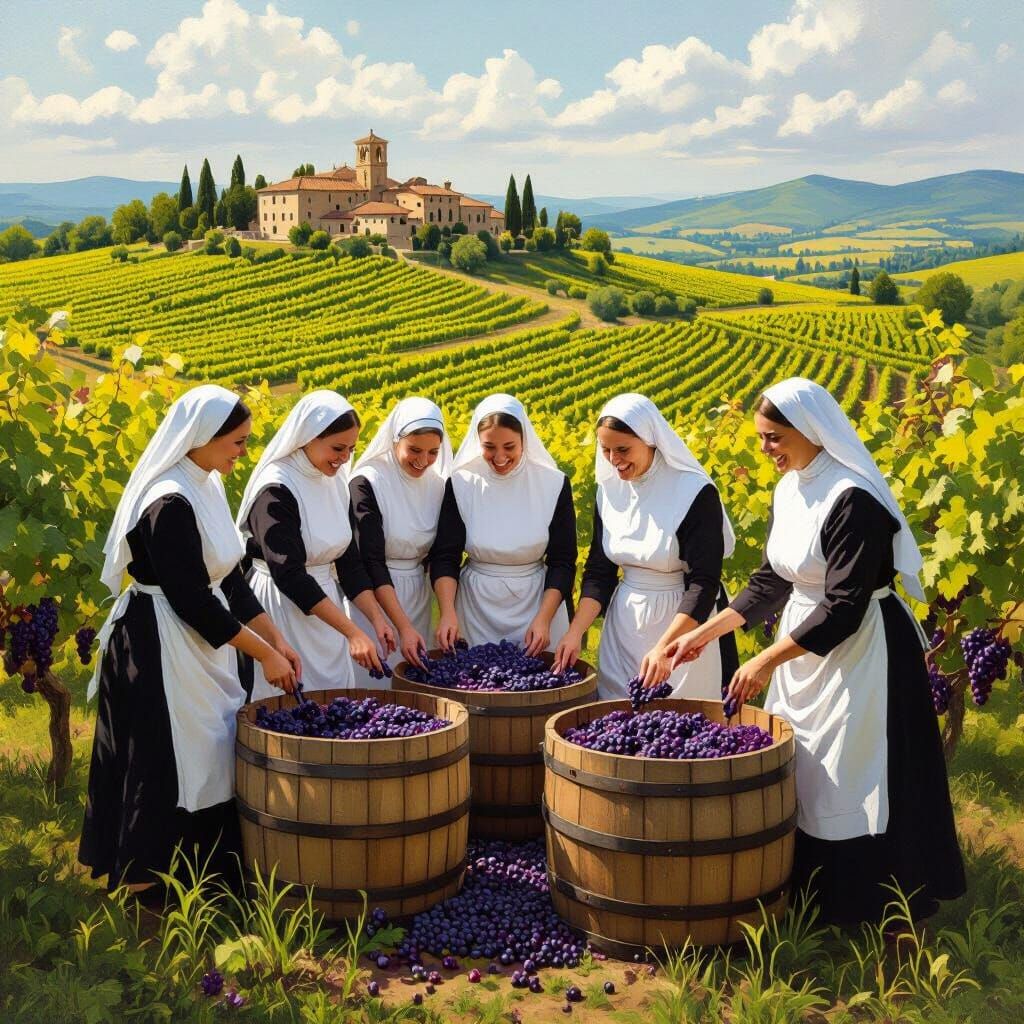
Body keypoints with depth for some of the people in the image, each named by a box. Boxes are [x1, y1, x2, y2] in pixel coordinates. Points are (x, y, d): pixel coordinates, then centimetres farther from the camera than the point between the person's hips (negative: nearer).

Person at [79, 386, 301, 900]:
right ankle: (150, 886, 16)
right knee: (168, 766, 1)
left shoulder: (206, 487, 6)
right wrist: (264, 654, -14)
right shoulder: (170, 504, -23)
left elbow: (228, 577, 11)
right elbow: (193, 600, -21)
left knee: (207, 756, 14)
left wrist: (278, 640, 7)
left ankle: (211, 867, 26)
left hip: (199, 645, 9)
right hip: (162, 651, -9)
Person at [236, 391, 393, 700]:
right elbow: (289, 574, -23)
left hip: (325, 608, 7)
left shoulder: (335, 482, 5)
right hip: (285, 609, -7)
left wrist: (377, 618, -4)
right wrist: (353, 632, -26)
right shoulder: (277, 488, -18)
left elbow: (348, 559, 9)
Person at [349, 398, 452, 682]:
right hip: (373, 596, -5)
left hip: (418, 598, 5)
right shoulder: (368, 483, -14)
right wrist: (404, 627, -27)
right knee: (374, 682, -2)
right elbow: (372, 562, -19)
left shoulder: (438, 485, 2)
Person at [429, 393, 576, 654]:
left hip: (537, 602, 0)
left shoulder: (554, 485, -6)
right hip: (476, 606, 0)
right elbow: (445, 557, -4)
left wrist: (544, 619, -15)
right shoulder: (461, 484, -4)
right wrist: (448, 612, -19)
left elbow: (562, 562, -3)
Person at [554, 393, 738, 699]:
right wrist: (575, 631, -9)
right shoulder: (609, 491, 0)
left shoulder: (695, 493, -18)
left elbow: (704, 584, -20)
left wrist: (664, 647, -30)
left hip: (684, 623, -5)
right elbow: (598, 571, 4)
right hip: (623, 626, 5)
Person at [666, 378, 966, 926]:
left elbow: (844, 608, -25)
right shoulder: (789, 490, 4)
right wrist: (704, 633, 7)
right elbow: (771, 581, 12)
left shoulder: (853, 500, -23)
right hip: (803, 645, 9)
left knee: (849, 782, 0)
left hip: (860, 653, -9)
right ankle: (808, 890, 29)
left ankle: (870, 909, 15)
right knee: (798, 774, 14)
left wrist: (765, 662, -23)